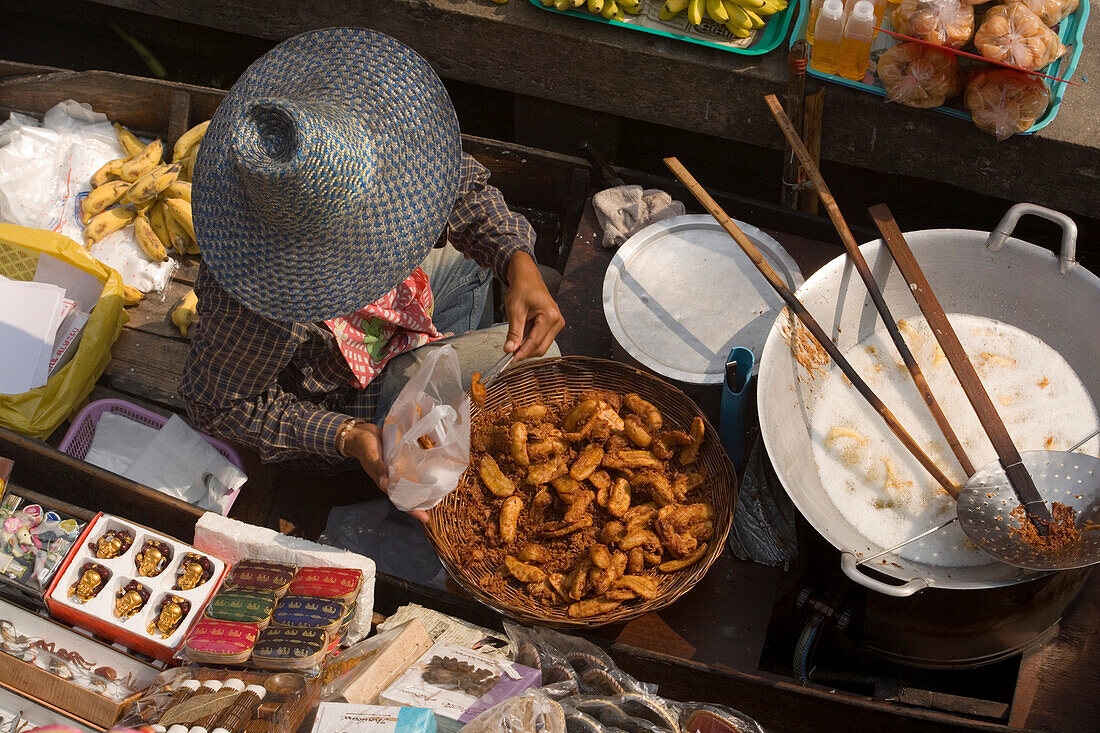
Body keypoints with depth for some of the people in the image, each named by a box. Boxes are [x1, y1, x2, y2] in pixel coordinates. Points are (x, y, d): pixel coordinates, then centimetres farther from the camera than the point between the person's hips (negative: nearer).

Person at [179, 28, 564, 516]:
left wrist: (520, 265, -32)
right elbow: (215, 404, -27)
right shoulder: (254, 303, -47)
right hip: (336, 399, -6)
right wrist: (346, 437, -34)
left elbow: (463, 183, -14)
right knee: (531, 363, -11)